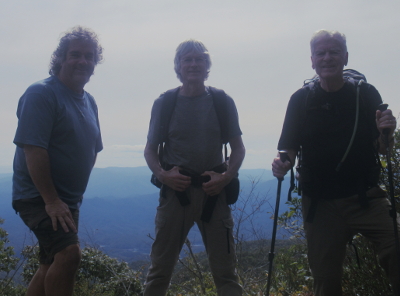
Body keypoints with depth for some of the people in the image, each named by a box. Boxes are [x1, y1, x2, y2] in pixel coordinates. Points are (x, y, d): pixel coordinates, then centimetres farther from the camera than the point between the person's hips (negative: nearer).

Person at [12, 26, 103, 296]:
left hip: (66, 200, 9)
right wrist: (51, 200, -23)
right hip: (39, 197, -9)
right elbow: (33, 150, -21)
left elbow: (92, 150, 19)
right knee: (69, 254, -23)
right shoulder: (41, 94, -13)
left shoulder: (89, 102, 12)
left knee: (53, 265, 14)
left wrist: (76, 193, 11)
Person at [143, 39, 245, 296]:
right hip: (175, 189, 0)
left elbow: (238, 147, 8)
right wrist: (162, 174, -11)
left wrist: (227, 176, -9)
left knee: (225, 269, 3)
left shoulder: (222, 101, 4)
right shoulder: (164, 102, 3)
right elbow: (150, 149, 8)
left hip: (213, 189, 1)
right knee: (161, 266, 4)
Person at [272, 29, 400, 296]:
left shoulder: (366, 94, 3)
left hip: (366, 198, 0)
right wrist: (283, 165, -16)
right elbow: (290, 149, 5)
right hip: (320, 204, 1)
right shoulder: (301, 100, 3)